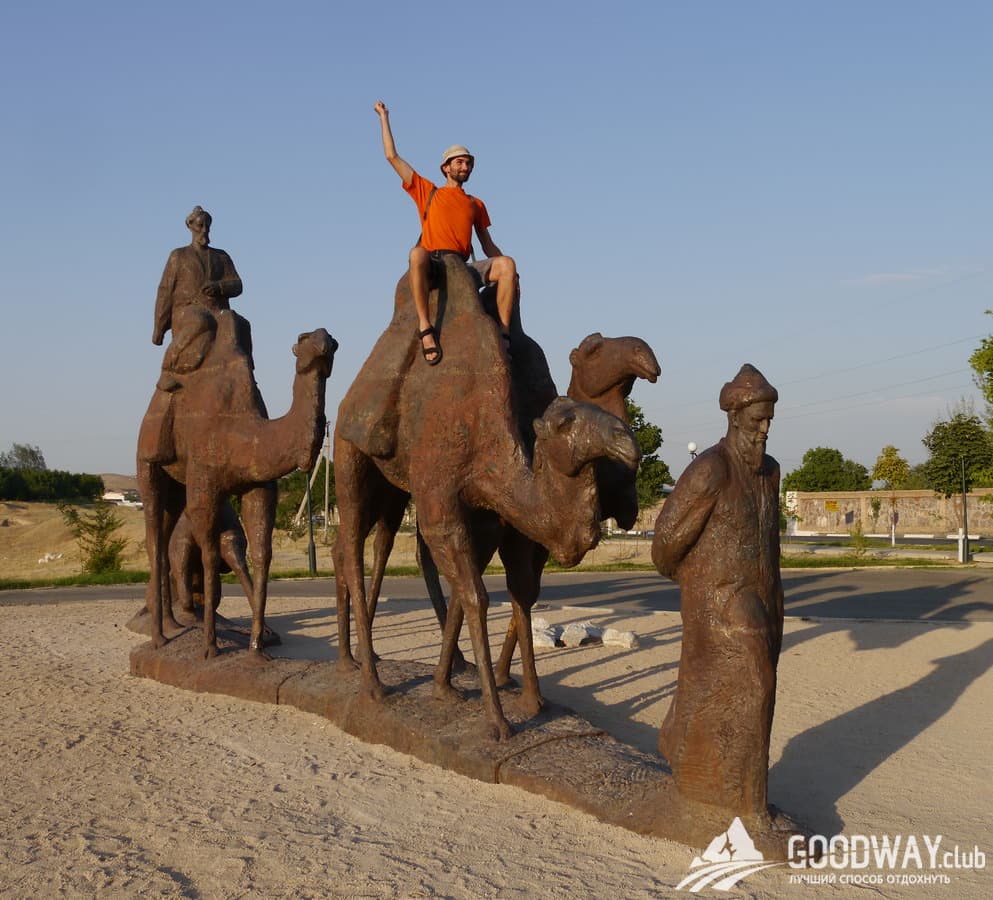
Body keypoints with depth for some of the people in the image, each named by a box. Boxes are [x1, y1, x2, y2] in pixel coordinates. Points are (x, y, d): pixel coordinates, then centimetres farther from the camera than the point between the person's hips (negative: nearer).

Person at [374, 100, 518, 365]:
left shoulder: (476, 204, 26)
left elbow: (488, 246, 23)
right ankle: (425, 328, -43)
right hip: (432, 267, -2)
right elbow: (392, 157, 19)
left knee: (507, 263, -25)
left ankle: (504, 333, -32)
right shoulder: (427, 192, 20)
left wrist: (510, 276, 8)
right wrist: (384, 117, 23)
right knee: (417, 253, -39)